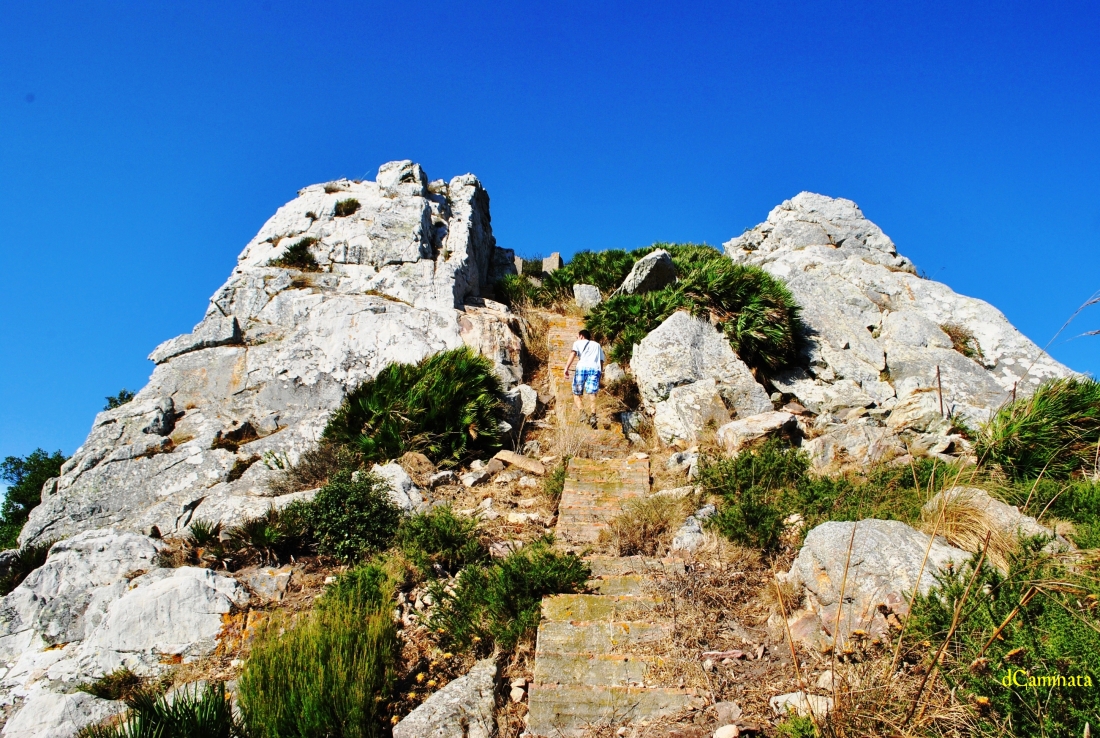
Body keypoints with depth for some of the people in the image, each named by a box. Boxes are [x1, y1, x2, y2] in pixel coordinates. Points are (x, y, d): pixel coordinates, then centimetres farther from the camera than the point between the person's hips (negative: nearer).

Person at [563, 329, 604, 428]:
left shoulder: (578, 343, 22)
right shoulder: (597, 345, 34)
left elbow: (573, 354, 1)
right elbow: (601, 360, 18)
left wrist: (567, 367, -8)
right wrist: (601, 372, 14)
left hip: (582, 367, -2)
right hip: (595, 369, 2)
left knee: (576, 394, 7)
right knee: (591, 393, -9)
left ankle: (582, 412, -18)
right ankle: (593, 415, -31)